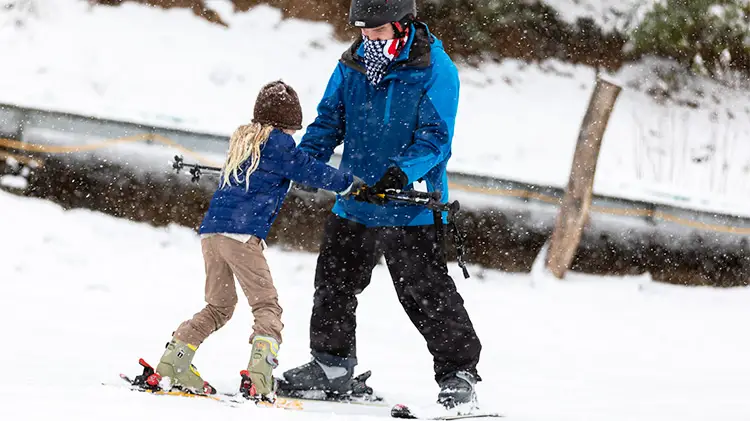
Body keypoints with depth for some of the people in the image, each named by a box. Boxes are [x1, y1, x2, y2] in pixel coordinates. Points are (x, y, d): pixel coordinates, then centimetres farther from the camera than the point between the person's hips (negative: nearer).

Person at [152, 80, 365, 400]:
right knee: (267, 306, -3)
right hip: (242, 234, -7)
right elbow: (309, 170, 3)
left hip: (211, 231, 7)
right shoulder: (279, 143, 0)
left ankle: (173, 361, 11)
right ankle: (261, 369, -22)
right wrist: (349, 183, 15)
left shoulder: (240, 140, 23)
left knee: (219, 306, 19)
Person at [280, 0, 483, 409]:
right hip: (354, 203, 6)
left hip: (411, 206, -6)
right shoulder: (352, 65, 5)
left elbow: (435, 136, -17)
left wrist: (401, 173, -32)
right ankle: (332, 365, 28)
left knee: (426, 292, -6)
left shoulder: (435, 69, -13)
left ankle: (458, 372, 4)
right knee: (333, 283, 13)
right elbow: (330, 119, 11)